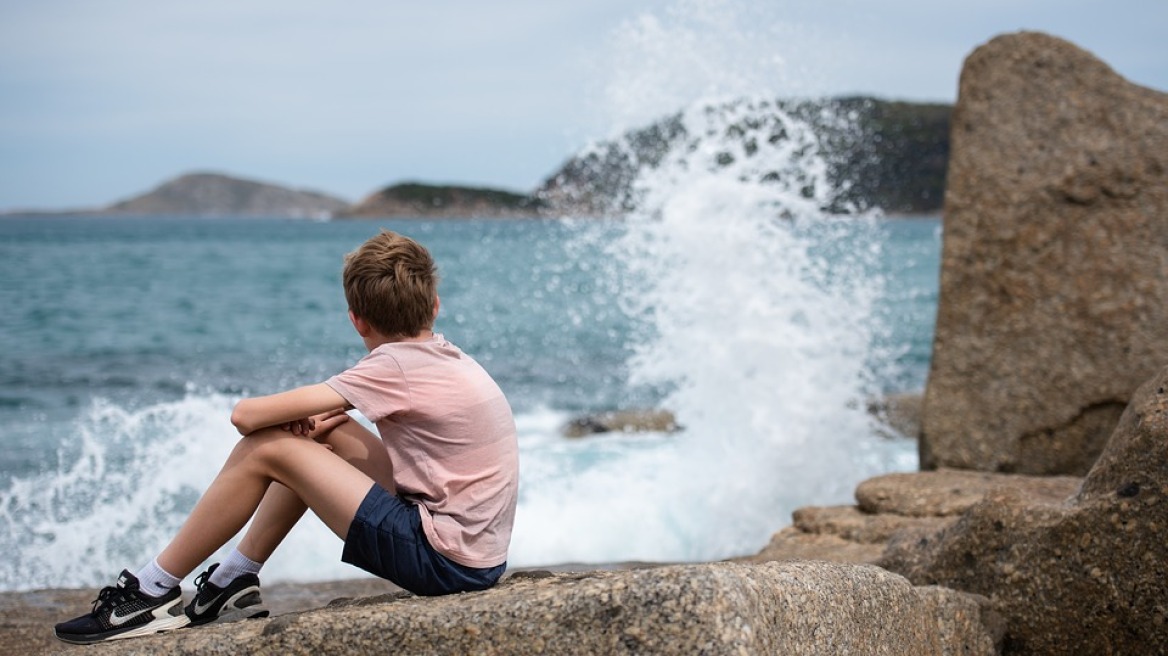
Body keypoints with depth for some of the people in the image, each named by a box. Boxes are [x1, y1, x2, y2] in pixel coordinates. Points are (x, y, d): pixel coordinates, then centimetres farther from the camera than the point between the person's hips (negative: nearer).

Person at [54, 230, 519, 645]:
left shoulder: (397, 365, -16)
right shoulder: (447, 356, 9)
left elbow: (247, 414, -16)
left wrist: (298, 419, 7)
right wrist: (314, 421, 4)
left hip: (444, 560, -9)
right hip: (478, 555, 9)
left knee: (262, 449, -6)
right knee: (328, 433, 18)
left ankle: (153, 592, 8)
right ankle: (235, 583, 22)